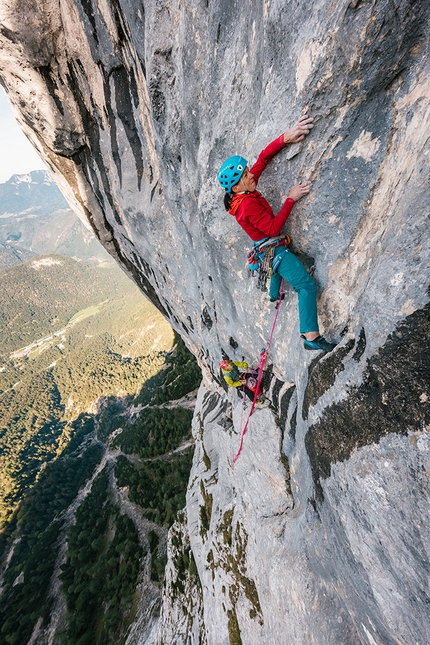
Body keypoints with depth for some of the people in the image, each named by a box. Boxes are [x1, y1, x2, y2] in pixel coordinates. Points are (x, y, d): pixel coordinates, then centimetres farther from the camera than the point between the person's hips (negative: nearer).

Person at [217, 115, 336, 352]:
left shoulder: (243, 193, 2)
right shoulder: (248, 204, -24)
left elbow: (263, 157, 3)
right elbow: (274, 228, -26)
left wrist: (285, 138, -8)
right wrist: (291, 199, -23)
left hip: (266, 249, 11)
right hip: (272, 249, -10)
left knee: (276, 267, 42)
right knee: (307, 285, -18)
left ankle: (274, 295, 68)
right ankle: (311, 336, -19)